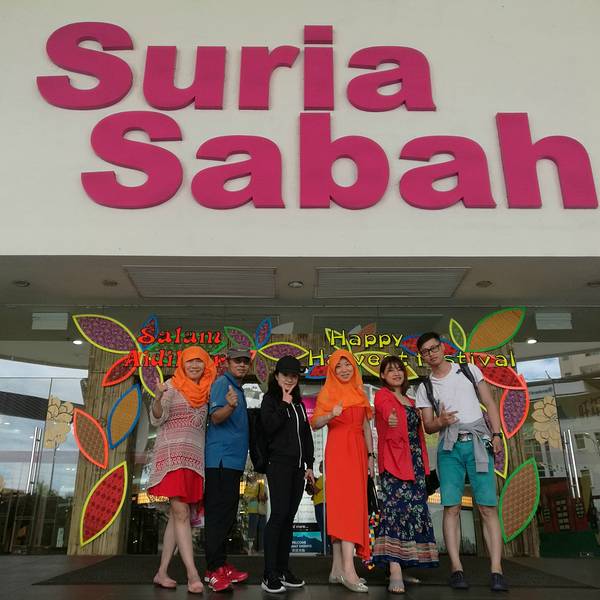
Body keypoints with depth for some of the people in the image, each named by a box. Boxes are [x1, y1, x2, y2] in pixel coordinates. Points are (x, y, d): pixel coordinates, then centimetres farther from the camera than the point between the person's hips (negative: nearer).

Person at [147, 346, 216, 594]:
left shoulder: (206, 390, 13)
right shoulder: (172, 385, 0)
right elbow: (157, 419, -6)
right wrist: (157, 399, -26)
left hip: (195, 457, 6)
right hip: (173, 454, -5)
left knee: (177, 514, 6)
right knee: (181, 513, -11)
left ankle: (162, 572, 12)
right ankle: (193, 574, -13)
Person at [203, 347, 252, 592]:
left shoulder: (238, 388, 18)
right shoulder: (222, 383, -8)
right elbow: (215, 417, -21)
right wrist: (230, 406, -38)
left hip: (233, 460, 9)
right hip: (220, 459, -9)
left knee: (227, 514, 13)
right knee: (218, 513, -7)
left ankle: (221, 564, 21)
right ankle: (214, 570, -1)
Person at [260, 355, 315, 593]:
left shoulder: (299, 402, 17)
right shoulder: (270, 399, 1)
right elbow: (269, 427, -15)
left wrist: (309, 465, 14)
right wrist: (284, 403, -11)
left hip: (297, 466, 6)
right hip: (279, 464, -6)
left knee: (289, 517, 6)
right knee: (278, 515, -12)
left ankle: (283, 569, 13)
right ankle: (269, 574, -8)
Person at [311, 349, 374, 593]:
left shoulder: (359, 393, 17)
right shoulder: (327, 393, 2)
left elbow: (366, 427, 18)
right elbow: (315, 423, -6)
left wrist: (370, 455, 12)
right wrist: (331, 415, -25)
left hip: (358, 451, 5)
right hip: (338, 450, -5)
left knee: (344, 504, 4)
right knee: (346, 502, -15)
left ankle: (338, 568, 8)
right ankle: (348, 569, -20)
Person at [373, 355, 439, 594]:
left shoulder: (410, 401, 23)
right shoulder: (382, 395, 2)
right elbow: (387, 412, -20)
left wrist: (423, 462, 14)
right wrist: (390, 420, -40)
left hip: (414, 461, 8)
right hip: (394, 460, -7)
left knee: (414, 510, 4)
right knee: (397, 507, -17)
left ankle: (401, 568, 10)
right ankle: (395, 572, -20)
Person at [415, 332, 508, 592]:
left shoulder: (469, 370, 10)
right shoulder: (424, 388, 11)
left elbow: (489, 402, 8)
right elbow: (428, 426, 10)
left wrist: (496, 434, -4)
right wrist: (440, 421, -13)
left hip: (478, 442, -1)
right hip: (449, 447, 1)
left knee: (488, 507, -7)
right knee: (451, 507, -6)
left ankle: (496, 570, -6)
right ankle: (457, 568, -2)